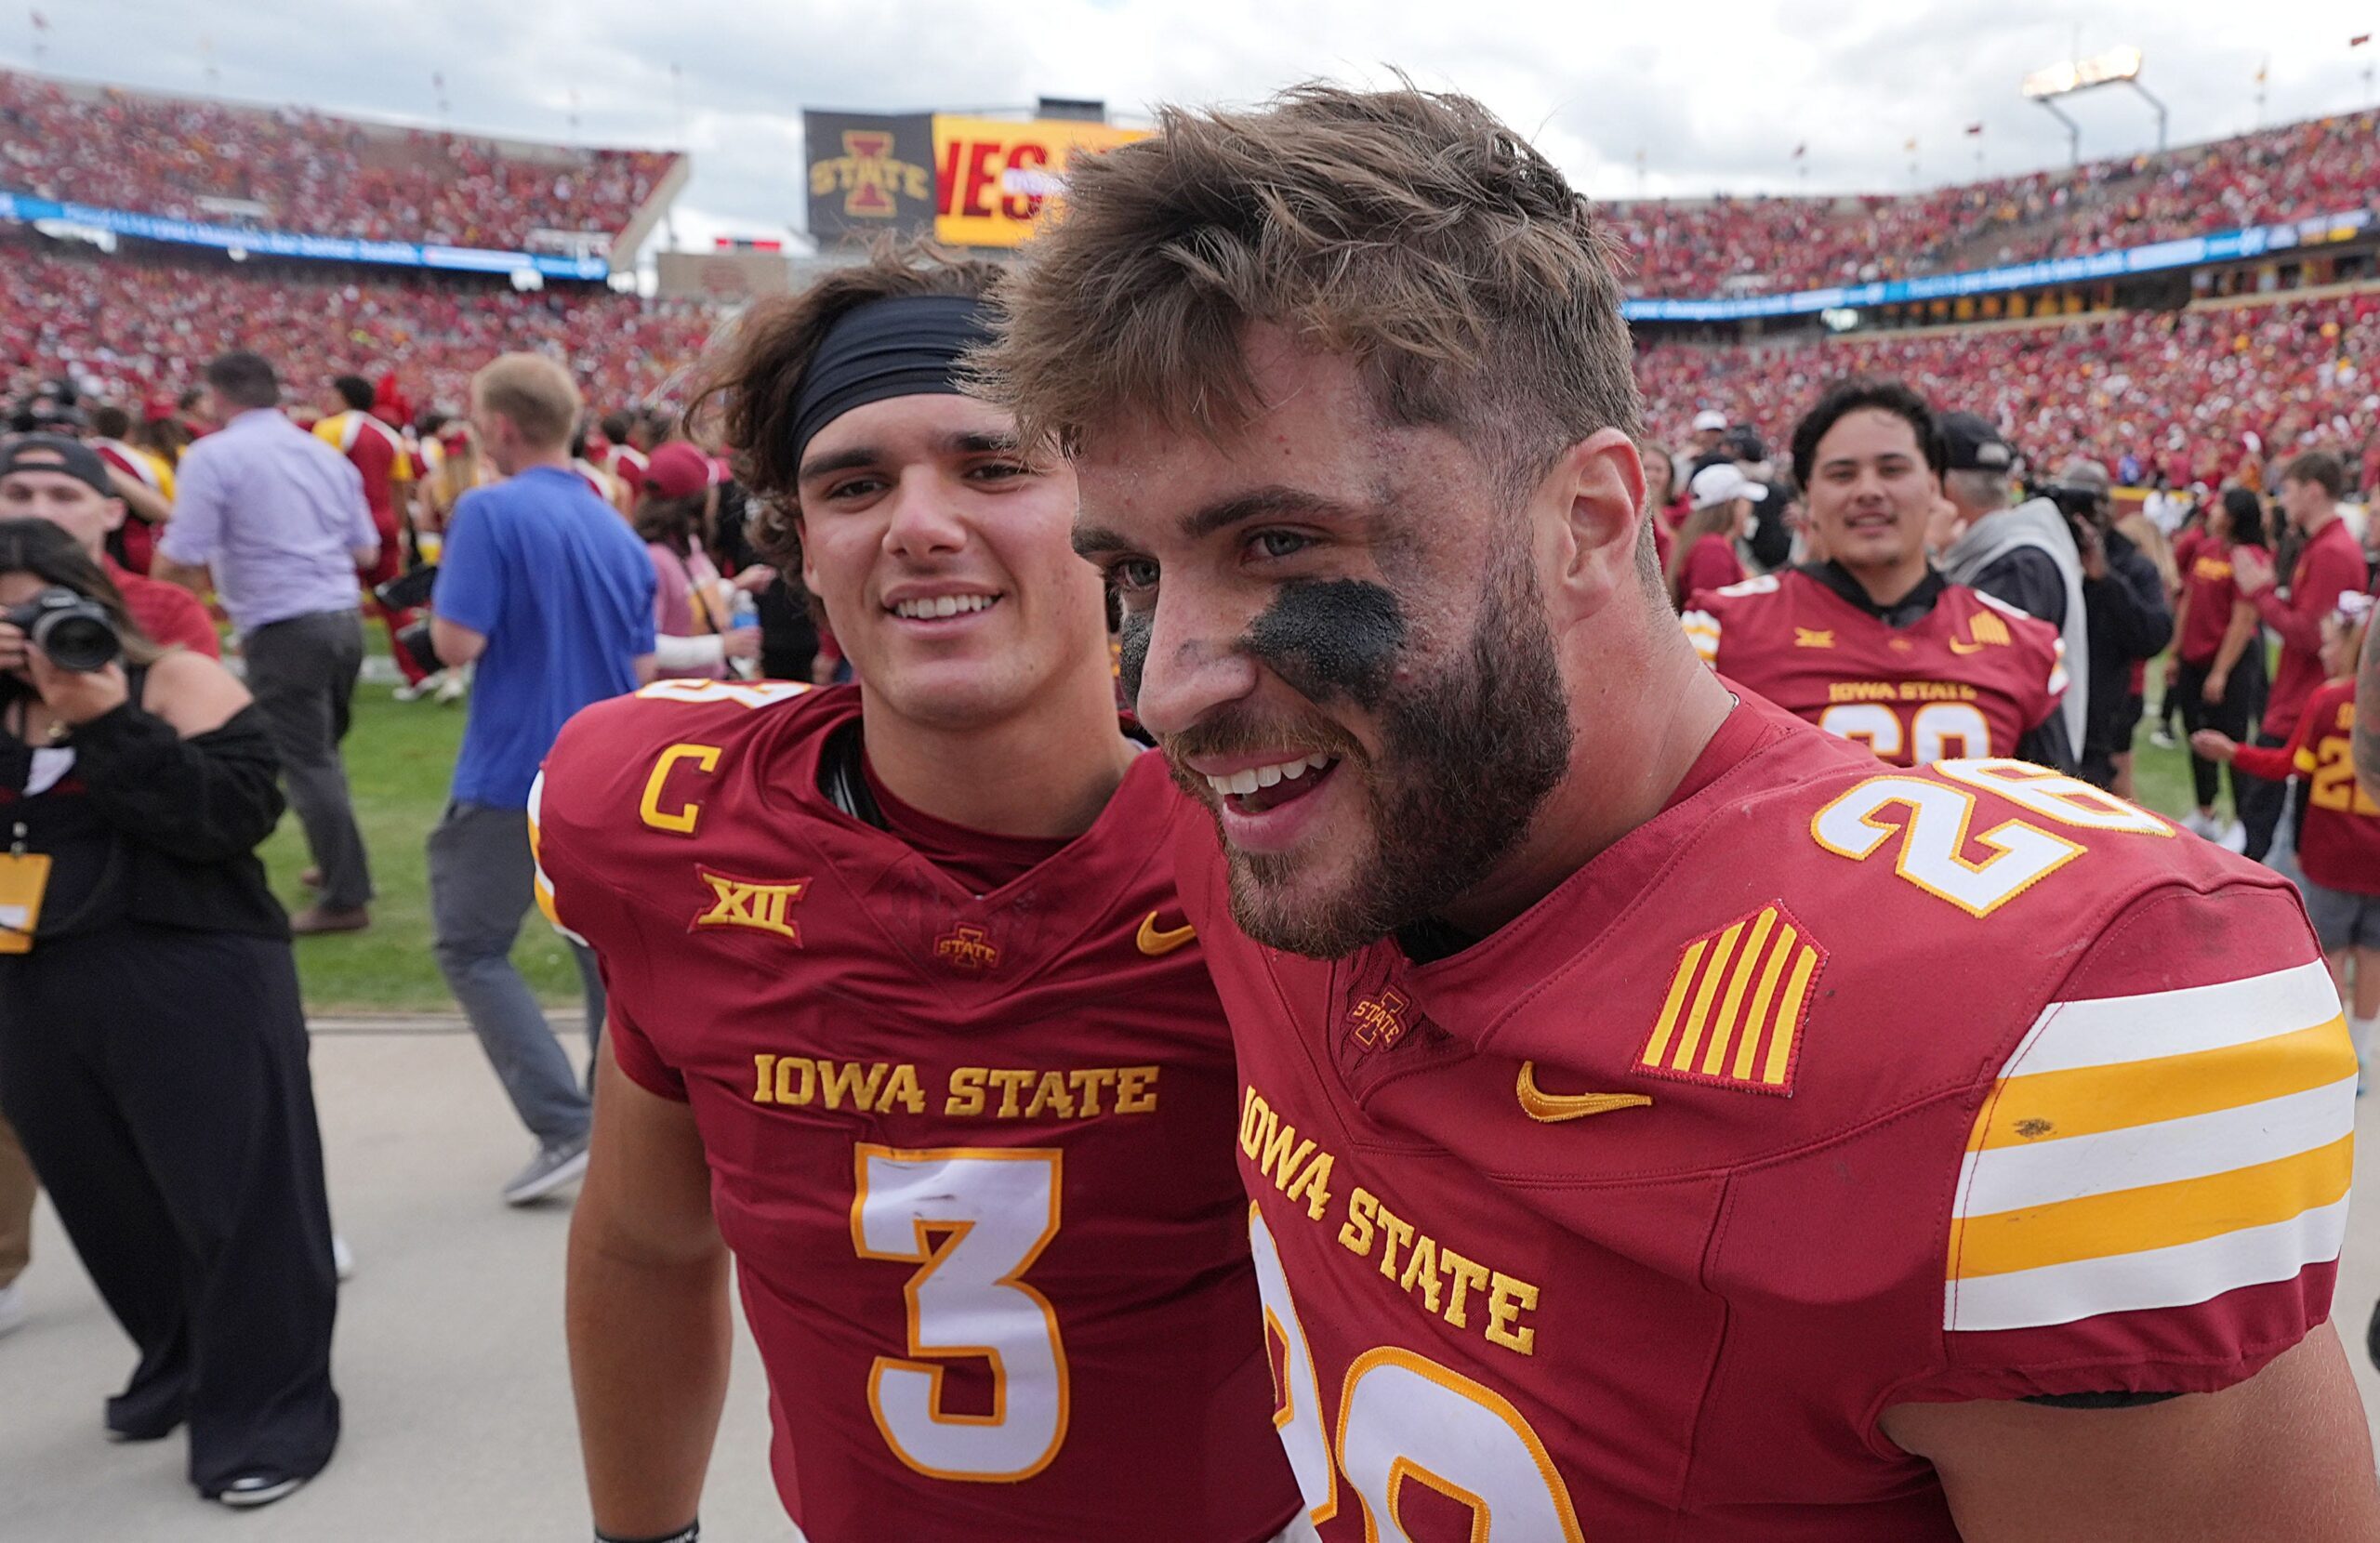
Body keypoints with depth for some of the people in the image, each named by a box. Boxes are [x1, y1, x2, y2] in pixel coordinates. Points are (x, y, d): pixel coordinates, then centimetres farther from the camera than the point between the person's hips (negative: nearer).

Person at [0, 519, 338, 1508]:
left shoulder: (175, 680, -4)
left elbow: (236, 814, -17)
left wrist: (110, 722, -20)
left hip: (192, 985, -6)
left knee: (234, 1200, 0)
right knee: (112, 1205, 17)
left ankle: (265, 1414, 13)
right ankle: (180, 1371, 38)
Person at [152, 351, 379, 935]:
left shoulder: (212, 456, -8)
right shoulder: (327, 452, 11)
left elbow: (177, 562, -11)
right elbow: (366, 552, 14)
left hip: (283, 629, -7)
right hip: (343, 616, 7)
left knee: (305, 764, 0)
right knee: (322, 752, 22)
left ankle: (345, 899, 4)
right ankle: (341, 865, 33)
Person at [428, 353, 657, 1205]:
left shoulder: (489, 511, -12)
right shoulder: (618, 532, 8)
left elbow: (457, 643, -16)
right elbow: (641, 673, 10)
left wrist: (445, 591, 2)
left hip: (513, 775, -6)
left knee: (472, 948, 7)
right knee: (609, 949, 15)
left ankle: (565, 1126, -3)